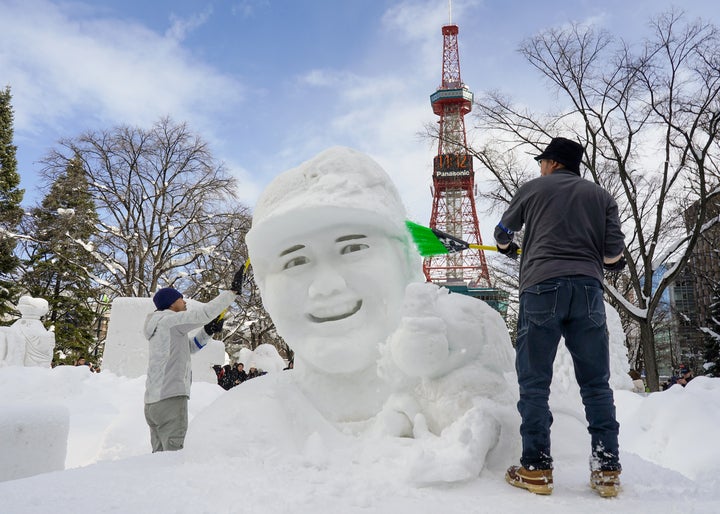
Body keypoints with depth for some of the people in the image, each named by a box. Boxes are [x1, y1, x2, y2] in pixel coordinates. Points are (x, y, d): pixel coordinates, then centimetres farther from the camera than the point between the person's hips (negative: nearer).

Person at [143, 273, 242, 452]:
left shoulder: (161, 325, 23)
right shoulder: (170, 320, -7)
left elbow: (189, 347, 25)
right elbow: (204, 313, -17)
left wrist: (208, 331, 9)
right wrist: (232, 291, -12)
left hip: (153, 400, 10)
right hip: (170, 398, -10)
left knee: (160, 453, 10)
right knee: (174, 451, -11)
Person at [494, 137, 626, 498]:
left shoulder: (532, 189, 12)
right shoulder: (601, 195, 16)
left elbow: (502, 234, 22)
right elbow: (613, 254, 6)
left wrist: (507, 247, 45)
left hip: (541, 287, -2)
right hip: (588, 288, 3)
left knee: (534, 383, 2)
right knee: (596, 384, 9)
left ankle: (536, 469, 3)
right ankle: (607, 470, 10)